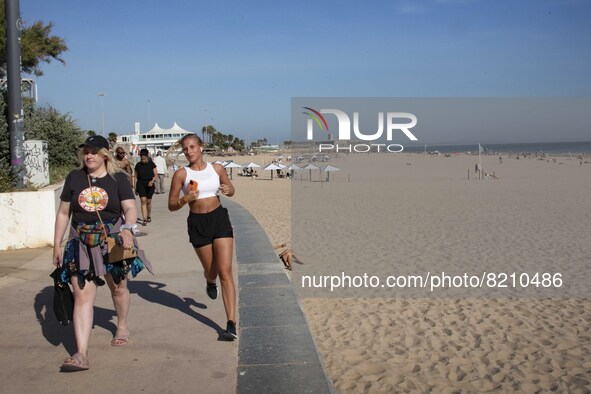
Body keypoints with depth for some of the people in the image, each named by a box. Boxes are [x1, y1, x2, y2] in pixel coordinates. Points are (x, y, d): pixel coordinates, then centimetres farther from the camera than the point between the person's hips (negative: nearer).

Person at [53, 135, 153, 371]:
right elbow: (63, 213, 8)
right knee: (82, 294, -9)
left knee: (118, 287, 16)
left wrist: (128, 228, -32)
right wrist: (56, 245, 7)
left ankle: (122, 326, 45)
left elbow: (130, 208, -11)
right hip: (81, 242, 1)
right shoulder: (74, 177, 4)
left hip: (112, 239, 0)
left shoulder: (118, 178, -1)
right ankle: (81, 354, -13)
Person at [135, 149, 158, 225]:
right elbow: (136, 177, 9)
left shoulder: (151, 164, -1)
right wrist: (136, 188, 8)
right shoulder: (138, 165, 2)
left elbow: (156, 175, 0)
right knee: (143, 200, -12)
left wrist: (152, 181, -20)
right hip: (141, 184, 0)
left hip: (150, 184, 0)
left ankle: (149, 216, 31)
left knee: (148, 201, 9)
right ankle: (144, 219, -14)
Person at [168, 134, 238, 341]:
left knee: (225, 271, -9)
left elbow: (231, 189, 19)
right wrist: (185, 199, -19)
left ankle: (231, 325, -10)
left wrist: (228, 190, -5)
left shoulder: (217, 168, 3)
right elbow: (171, 205, 1)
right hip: (197, 223, 0)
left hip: (220, 218, 0)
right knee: (211, 271, 13)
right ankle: (210, 282, 55)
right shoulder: (181, 174, -2)